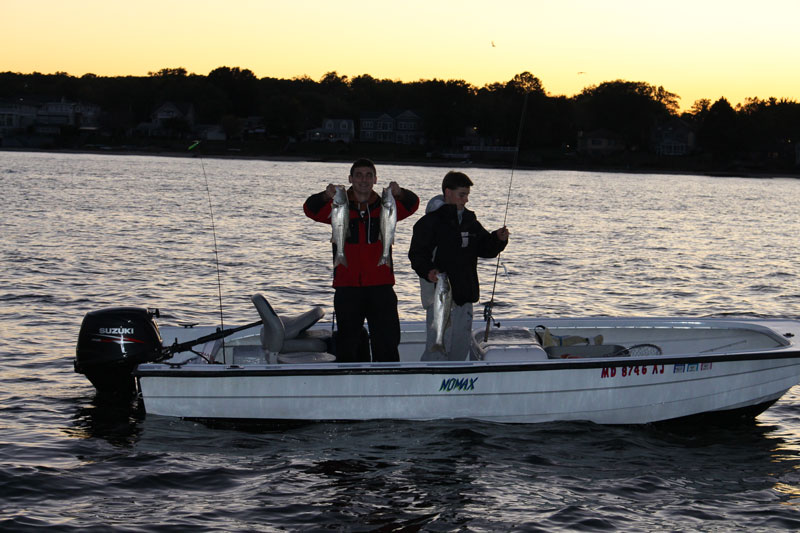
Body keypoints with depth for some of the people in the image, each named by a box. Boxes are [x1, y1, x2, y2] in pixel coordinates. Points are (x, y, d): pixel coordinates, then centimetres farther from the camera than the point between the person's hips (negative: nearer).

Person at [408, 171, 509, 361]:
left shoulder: (470, 220, 15)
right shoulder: (431, 221, -6)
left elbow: (485, 249, 20)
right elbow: (417, 253, -11)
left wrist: (498, 239, 0)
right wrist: (427, 272, -29)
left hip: (464, 294, 7)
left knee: (461, 348, 12)